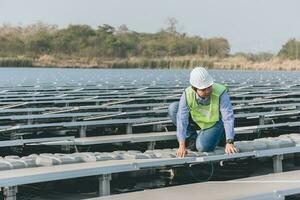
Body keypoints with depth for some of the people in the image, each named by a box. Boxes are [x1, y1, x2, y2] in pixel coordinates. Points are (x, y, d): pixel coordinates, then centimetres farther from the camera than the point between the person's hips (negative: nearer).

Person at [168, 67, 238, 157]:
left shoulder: (221, 93, -34)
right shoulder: (187, 94, -27)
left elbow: (228, 118, -33)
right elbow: (182, 119, -28)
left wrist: (229, 143, -38)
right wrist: (182, 146, -32)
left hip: (216, 122, -3)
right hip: (197, 121, 3)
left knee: (202, 147, -29)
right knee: (173, 108, -19)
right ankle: (191, 138, -4)